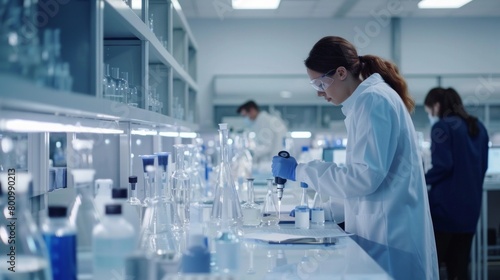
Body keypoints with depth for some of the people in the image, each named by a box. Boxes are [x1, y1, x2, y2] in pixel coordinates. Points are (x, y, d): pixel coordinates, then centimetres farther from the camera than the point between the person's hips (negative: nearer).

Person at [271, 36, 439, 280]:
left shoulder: (374, 100, -14)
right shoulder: (367, 100, 15)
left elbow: (365, 177, -20)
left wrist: (300, 171, -14)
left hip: (389, 238, -9)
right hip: (379, 232, 9)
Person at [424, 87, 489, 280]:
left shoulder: (442, 127, -9)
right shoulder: (478, 127, 14)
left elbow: (442, 166, -17)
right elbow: (483, 166, 19)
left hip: (445, 205, -7)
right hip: (470, 206, 7)